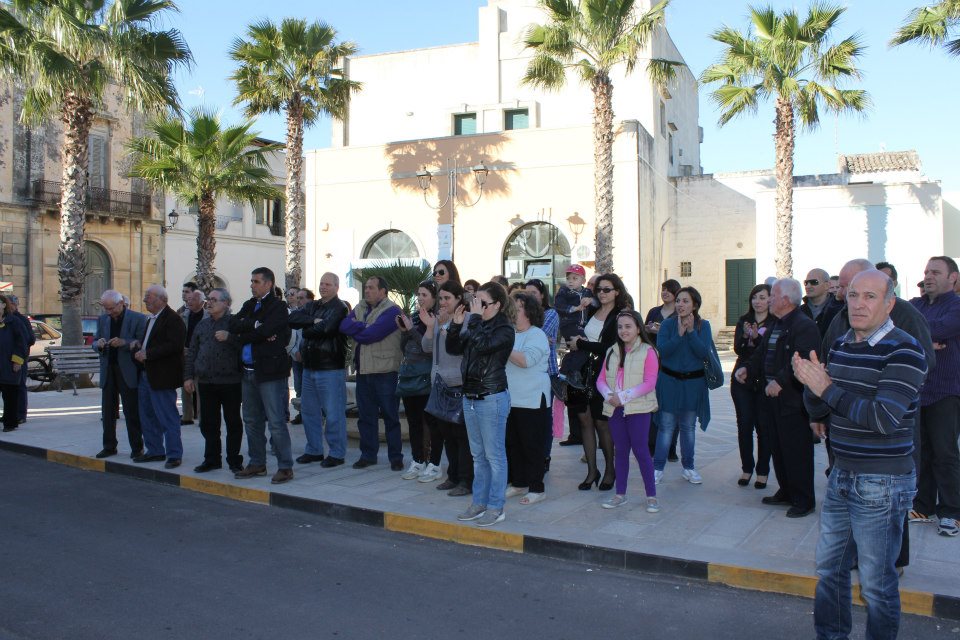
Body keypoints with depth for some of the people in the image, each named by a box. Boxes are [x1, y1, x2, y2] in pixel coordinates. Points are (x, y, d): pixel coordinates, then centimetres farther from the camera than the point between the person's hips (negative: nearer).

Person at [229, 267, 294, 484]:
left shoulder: (278, 307, -7)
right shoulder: (249, 305, 16)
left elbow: (263, 332, -18)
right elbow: (232, 323, 1)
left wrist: (231, 335, -5)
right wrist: (254, 325, -16)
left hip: (270, 371, -8)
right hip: (249, 371, 8)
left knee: (276, 421, -6)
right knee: (251, 421, 14)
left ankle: (285, 467, 2)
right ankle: (256, 463, 26)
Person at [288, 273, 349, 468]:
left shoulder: (339, 308, -8)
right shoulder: (312, 306, 15)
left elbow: (325, 328, -23)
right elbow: (293, 319, -1)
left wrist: (306, 329, -6)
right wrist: (313, 321, -15)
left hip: (331, 368, -8)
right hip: (310, 367, 8)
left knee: (333, 413, -2)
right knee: (308, 410, 14)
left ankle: (337, 453, 8)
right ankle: (314, 450, 27)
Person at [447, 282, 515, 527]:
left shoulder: (504, 329, -11)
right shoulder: (476, 326, 10)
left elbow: (483, 345, -27)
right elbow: (453, 349, 11)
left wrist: (475, 318, -19)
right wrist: (456, 324, -1)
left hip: (492, 398, -8)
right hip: (470, 396, 8)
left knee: (494, 455, 1)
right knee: (478, 455, 15)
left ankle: (496, 507, 10)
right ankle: (479, 502, 25)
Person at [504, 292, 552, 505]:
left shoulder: (536, 335, -10)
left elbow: (525, 360, -25)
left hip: (531, 400, -7)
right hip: (509, 399, 7)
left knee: (532, 445, 0)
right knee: (512, 443, 13)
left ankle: (537, 488, 11)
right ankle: (518, 484, 26)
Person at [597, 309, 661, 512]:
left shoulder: (647, 351, -4)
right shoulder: (612, 352, 13)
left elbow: (649, 383, -12)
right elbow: (601, 379, 9)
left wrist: (624, 396, -18)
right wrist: (609, 395, -12)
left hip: (638, 408, -5)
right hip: (615, 409, 5)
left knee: (640, 450, -4)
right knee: (620, 451, 12)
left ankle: (652, 496, 7)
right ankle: (620, 494, 21)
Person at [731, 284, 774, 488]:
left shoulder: (775, 323, -3)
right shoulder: (744, 320, 8)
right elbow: (737, 349, -3)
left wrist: (757, 337, -25)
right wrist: (745, 336, -22)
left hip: (764, 381, -3)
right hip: (742, 379, 3)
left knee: (763, 427, 0)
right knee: (744, 425, 4)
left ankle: (762, 472, 10)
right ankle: (746, 469, 16)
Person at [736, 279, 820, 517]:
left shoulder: (804, 326, -16)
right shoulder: (775, 325, 16)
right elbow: (762, 355, 19)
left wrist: (781, 381, -31)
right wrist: (748, 369, 2)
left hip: (793, 401, -10)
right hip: (773, 398, 10)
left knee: (797, 452, -1)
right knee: (778, 448, 17)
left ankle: (804, 500, 11)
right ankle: (786, 492, 31)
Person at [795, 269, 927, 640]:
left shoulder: (903, 351, -16)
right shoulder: (841, 345, 6)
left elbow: (884, 418, -27)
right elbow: (818, 409, 9)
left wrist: (827, 388, -24)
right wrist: (811, 384, -10)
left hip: (882, 484, -7)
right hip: (841, 476, 7)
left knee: (876, 583, 6)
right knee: (829, 567, 19)